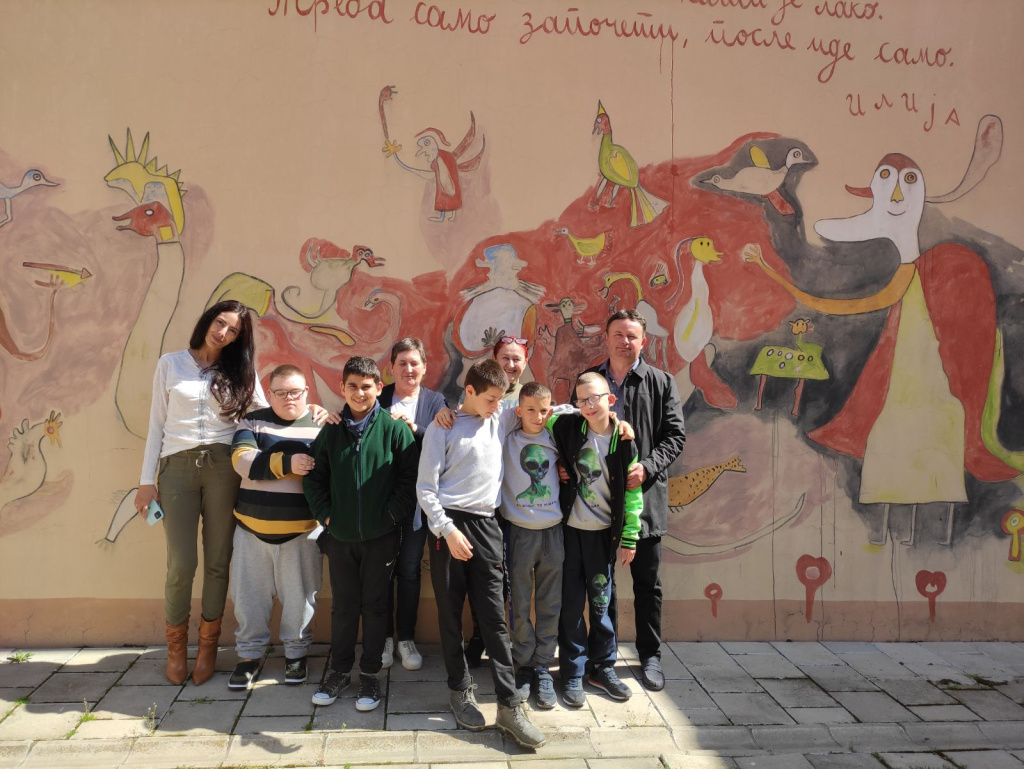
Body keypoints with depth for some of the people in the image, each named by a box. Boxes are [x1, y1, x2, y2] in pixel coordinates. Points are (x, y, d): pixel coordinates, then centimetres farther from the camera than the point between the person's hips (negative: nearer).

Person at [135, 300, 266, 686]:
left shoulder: (239, 372, 12)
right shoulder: (170, 364, 9)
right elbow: (157, 425, 8)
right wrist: (147, 481, 4)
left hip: (221, 466, 1)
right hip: (177, 466, -1)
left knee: (218, 560, 2)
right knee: (182, 563, -5)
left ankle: (208, 643, 19)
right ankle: (176, 642, 18)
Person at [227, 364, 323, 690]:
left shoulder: (322, 426, 1)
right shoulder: (252, 422, 4)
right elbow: (242, 460, -12)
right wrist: (287, 463, -22)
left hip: (302, 530, -1)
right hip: (252, 527, 2)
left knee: (299, 596, 7)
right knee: (249, 593, 9)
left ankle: (295, 653, 27)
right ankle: (249, 654, 28)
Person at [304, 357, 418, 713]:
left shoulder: (395, 429, -7)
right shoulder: (331, 430, 2)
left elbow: (410, 480, -6)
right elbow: (314, 477, 9)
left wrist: (390, 517, -9)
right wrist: (324, 514, 0)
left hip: (380, 536, -2)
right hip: (340, 536, 2)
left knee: (375, 606, 10)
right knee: (343, 606, 13)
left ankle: (370, 673, 24)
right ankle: (340, 670, 29)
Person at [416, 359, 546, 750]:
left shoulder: (499, 420, 10)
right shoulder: (443, 428, -2)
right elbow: (425, 487, -5)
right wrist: (447, 530, -13)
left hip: (485, 525, 3)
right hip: (449, 524, -3)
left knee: (493, 615, 1)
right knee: (451, 612, 7)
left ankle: (509, 704, 4)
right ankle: (460, 690, 23)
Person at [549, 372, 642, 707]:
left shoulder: (622, 441, -6)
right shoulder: (567, 428, -7)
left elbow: (631, 492, -1)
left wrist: (629, 538, 0)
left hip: (602, 532, 1)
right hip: (568, 528, 0)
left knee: (601, 601, 12)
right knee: (571, 602, 6)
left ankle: (603, 666, 30)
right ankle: (572, 672, 20)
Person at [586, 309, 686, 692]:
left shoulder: (661, 382, 1)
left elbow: (675, 434, -2)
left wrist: (648, 467, -17)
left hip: (643, 494, -1)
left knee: (647, 582, 9)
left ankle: (650, 656, 25)